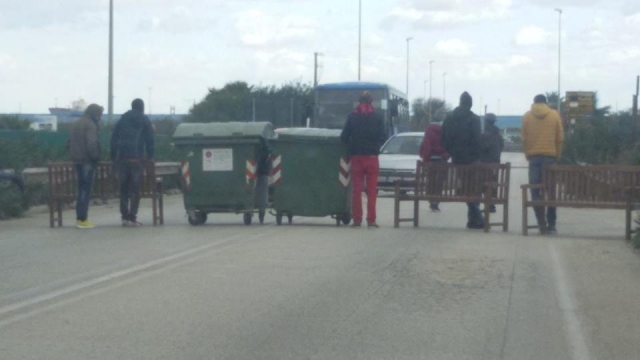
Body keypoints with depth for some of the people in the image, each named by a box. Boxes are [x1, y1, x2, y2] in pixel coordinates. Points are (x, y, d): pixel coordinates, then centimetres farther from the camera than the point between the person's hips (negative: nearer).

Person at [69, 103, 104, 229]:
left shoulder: (76, 124, 17)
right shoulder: (90, 125, -11)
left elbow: (70, 142, 19)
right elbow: (91, 144, -21)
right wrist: (96, 157, -11)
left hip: (76, 161, 9)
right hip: (87, 161, -9)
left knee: (81, 189, 14)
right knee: (86, 189, -5)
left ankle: (79, 218, 14)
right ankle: (83, 219, -6)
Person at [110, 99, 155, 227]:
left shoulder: (122, 120, 16)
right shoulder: (144, 120, 6)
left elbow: (114, 139, 13)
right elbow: (149, 139, 3)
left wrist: (113, 157, 14)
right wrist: (150, 156, 11)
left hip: (121, 158, 4)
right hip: (136, 158, -4)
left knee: (123, 189, 8)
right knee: (135, 189, -1)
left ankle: (125, 217, 5)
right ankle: (132, 218, -6)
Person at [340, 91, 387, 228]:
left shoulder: (352, 116, 1)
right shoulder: (377, 117, -2)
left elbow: (344, 137, -2)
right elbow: (383, 137, -4)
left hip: (356, 157, 1)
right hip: (372, 157, -1)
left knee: (357, 190, 5)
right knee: (372, 190, 2)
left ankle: (357, 219, 2)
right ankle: (371, 220, -1)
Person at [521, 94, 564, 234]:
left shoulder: (527, 116, 4)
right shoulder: (555, 115, 4)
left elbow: (524, 138, 3)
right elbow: (560, 138, 3)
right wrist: (557, 155, 12)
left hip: (534, 156, 0)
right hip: (550, 156, 0)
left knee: (535, 191, 2)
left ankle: (542, 224, -6)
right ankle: (551, 225, 4)